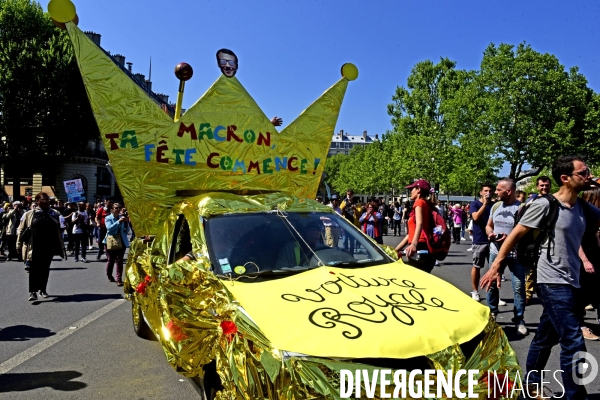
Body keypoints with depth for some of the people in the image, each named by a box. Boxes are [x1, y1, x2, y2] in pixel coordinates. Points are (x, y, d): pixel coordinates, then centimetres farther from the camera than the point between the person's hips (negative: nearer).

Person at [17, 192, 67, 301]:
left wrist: (61, 247, 12)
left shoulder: (54, 214, 7)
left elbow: (58, 231, 12)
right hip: (35, 247, -3)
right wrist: (19, 245, 0)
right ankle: (33, 291, -2)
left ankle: (43, 289, 24)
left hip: (49, 247, 3)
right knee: (34, 269, -4)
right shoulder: (30, 214, 0)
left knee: (45, 269, 11)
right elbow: (21, 230, 3)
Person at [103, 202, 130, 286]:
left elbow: (126, 231, 6)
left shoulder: (122, 217, 6)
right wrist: (119, 221, -29)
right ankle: (109, 276, 32)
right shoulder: (108, 218, -2)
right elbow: (109, 228, -21)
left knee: (120, 261, -3)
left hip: (121, 241, 2)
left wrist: (126, 223, -12)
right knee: (110, 260, 9)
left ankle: (119, 279, -1)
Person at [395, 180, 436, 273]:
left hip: (420, 250, -9)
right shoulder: (426, 205, 26)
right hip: (426, 251, 9)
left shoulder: (419, 202, -2)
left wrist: (414, 244, -39)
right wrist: (396, 250, 26)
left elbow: (419, 224, -23)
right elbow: (411, 233, 25)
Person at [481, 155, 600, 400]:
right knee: (573, 343, -7)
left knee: (546, 338, 17)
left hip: (571, 283, 7)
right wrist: (496, 266, -13)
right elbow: (516, 235, -10)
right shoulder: (545, 204, -12)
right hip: (553, 282, -7)